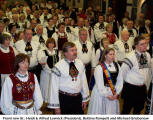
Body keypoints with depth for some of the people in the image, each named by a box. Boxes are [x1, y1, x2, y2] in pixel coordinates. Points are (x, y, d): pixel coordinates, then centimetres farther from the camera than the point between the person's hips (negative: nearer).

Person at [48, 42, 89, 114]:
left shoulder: (80, 64, 1)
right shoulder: (58, 67, -14)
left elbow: (83, 81, 8)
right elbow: (54, 87, -12)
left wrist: (85, 99, 10)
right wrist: (56, 106, -10)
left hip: (78, 98, 5)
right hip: (64, 99, -4)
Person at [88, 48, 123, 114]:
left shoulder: (117, 66, 3)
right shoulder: (99, 68, -12)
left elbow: (120, 81, 1)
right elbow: (99, 84, -14)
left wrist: (116, 93, -7)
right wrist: (107, 95, -11)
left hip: (113, 94, 4)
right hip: (101, 93, -4)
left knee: (112, 111, 11)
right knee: (100, 111, 6)